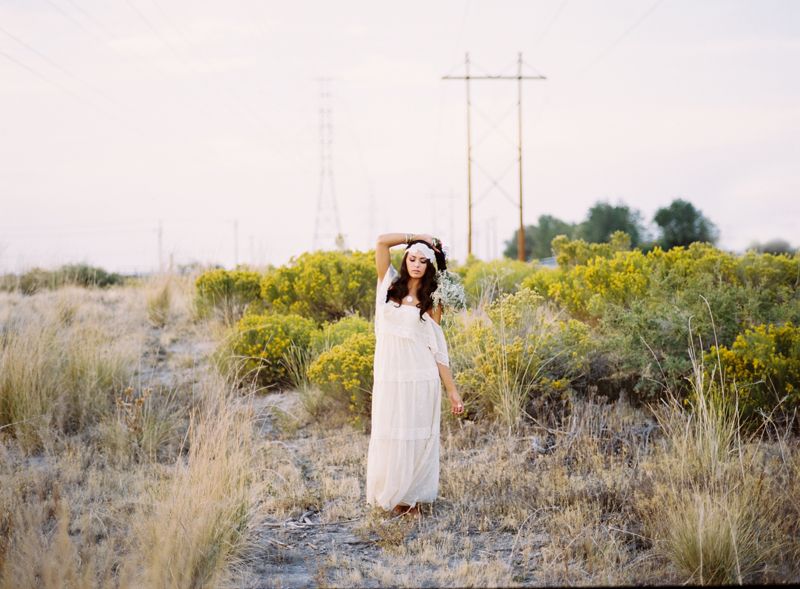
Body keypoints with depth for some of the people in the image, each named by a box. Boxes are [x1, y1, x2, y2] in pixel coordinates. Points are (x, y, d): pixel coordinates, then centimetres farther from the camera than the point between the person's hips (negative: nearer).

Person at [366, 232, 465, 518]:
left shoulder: (431, 301, 5)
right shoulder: (390, 284, 8)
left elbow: (438, 348, 4)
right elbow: (382, 241, -2)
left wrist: (452, 391, 0)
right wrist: (418, 238, 7)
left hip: (420, 377, -1)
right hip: (389, 375, 1)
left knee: (417, 437, 3)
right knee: (388, 436, 4)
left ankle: (411, 497, 15)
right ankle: (390, 493, 19)